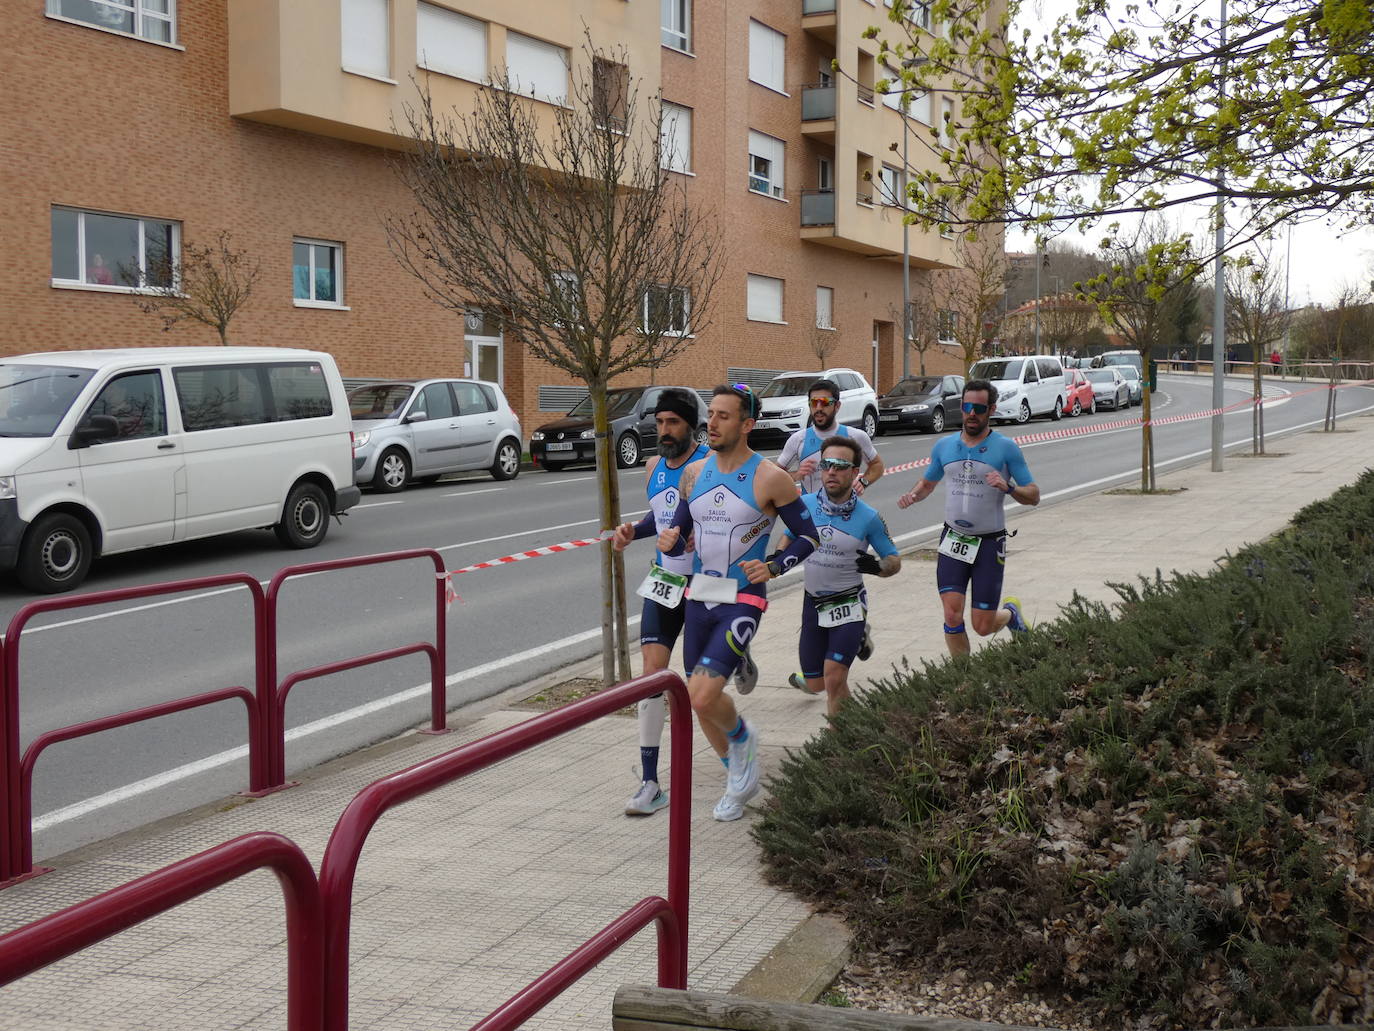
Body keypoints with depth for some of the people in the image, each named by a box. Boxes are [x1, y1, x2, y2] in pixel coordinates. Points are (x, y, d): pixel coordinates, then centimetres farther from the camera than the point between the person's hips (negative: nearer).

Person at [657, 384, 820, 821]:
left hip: (742, 600, -6)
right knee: (699, 702, 12)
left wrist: (773, 567, -17)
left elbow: (807, 536, -1)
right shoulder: (694, 473, 6)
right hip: (699, 596, 6)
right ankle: (740, 778, 35)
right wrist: (670, 542, -9)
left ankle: (742, 736, 13)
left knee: (703, 696, -21)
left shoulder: (770, 478, -10)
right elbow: (679, 533, 14)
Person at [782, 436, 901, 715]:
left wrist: (876, 566, -24)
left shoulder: (868, 517, -12)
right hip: (813, 603, 3)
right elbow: (789, 537, 14)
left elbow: (895, 561, -3)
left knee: (834, 679, -18)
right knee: (816, 684, 12)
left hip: (849, 604, -3)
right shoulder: (805, 504, -5)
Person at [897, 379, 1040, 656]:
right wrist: (912, 495, -3)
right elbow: (928, 483, 20)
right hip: (953, 540, 3)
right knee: (952, 617, -9)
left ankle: (1010, 611, 37)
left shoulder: (1006, 448, -7)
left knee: (983, 627, 2)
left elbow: (1033, 496, -6)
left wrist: (1008, 487, -27)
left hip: (989, 543, -3)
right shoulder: (944, 446, 4)